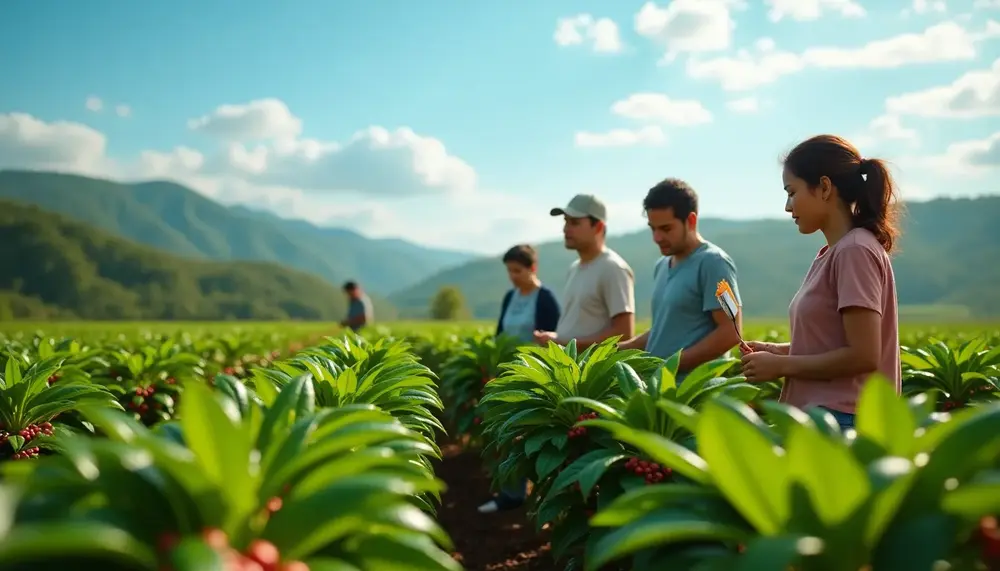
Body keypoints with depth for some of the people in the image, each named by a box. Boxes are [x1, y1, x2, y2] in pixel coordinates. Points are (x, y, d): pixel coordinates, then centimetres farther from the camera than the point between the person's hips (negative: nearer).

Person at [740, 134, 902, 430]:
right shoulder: (832, 254, 12)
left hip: (840, 419, -9)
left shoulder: (855, 251, -15)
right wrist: (778, 351, 3)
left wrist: (781, 366, -12)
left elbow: (863, 356, -19)